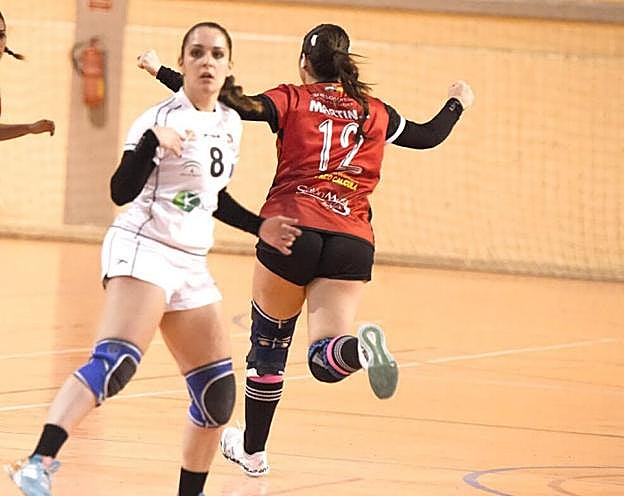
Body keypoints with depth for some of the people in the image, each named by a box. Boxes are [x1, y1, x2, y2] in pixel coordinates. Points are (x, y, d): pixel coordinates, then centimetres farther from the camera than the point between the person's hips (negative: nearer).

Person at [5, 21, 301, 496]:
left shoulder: (230, 124, 13)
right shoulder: (163, 117, -9)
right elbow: (122, 191, -20)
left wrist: (259, 226, 21)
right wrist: (153, 140, -33)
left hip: (191, 265, 8)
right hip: (142, 249, -8)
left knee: (218, 393, 7)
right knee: (116, 361, -30)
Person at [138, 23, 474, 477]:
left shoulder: (292, 101, 6)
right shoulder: (375, 113, 16)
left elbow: (230, 105, -4)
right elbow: (428, 136, 29)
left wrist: (162, 72, 4)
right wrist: (457, 104, 49)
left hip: (292, 230, -2)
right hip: (352, 241, 2)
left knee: (269, 344, 17)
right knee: (325, 361, -3)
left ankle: (253, 449, 26)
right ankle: (360, 347, -39)